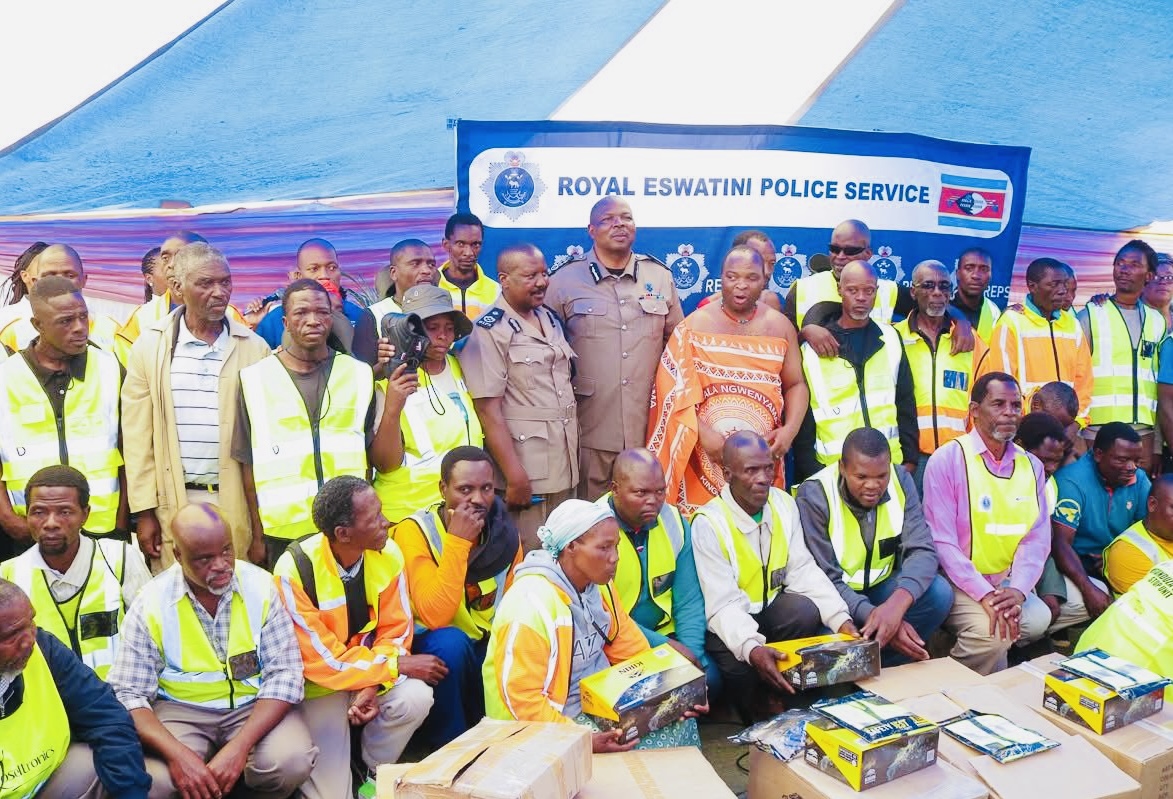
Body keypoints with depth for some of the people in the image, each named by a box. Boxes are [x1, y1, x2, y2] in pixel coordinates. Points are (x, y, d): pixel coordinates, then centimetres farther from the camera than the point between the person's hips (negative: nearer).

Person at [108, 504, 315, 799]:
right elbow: (128, 695, -11)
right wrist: (178, 754, -28)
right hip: (180, 709, 0)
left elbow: (285, 673, -12)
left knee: (291, 762, -27)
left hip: (254, 706, 1)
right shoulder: (151, 603, -10)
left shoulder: (261, 586, -9)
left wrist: (239, 747, -25)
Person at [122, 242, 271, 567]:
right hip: (173, 501, 0)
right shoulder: (150, 345, 3)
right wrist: (144, 510, 0)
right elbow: (138, 434, 3)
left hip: (237, 501, 0)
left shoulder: (253, 348, 2)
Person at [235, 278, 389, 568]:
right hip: (283, 536, -1)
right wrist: (257, 536, 5)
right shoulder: (257, 378, 0)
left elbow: (381, 460, -1)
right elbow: (249, 465, 4)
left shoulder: (359, 374, 2)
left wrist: (393, 406, -15)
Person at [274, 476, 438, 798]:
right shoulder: (295, 570, -27)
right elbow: (322, 660, -23)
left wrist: (375, 687, -23)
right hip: (320, 682, -3)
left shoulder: (388, 554, -15)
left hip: (372, 670, 3)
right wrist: (400, 664, -22)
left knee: (416, 697, -27)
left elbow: (395, 631, -6)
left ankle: (373, 772, 1)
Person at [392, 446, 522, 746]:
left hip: (488, 649, 4)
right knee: (450, 643, -35)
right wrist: (457, 541, -33)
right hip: (434, 647, -4)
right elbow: (434, 616, -29)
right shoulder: (415, 530, -19)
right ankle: (449, 747, -12)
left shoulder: (506, 532, -5)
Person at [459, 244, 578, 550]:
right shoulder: (488, 331, -12)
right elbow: (488, 409, -17)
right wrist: (515, 475, -20)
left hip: (564, 464, 7)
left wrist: (574, 453, 14)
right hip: (526, 470, -7)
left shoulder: (551, 320, 11)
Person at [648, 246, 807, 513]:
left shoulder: (780, 326, 7)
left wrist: (791, 428, -7)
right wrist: (702, 433, -16)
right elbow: (675, 389, -6)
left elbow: (795, 384, 10)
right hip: (706, 453, -2)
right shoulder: (694, 325, -1)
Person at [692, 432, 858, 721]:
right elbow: (724, 604, -27)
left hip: (771, 606, 4)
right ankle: (756, 718, 2)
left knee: (807, 613, -26)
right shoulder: (708, 524, -23)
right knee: (739, 664, -32)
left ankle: (783, 695, 0)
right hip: (727, 621, -4)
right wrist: (751, 648, -45)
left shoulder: (784, 504, -7)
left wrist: (841, 618, -24)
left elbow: (804, 571, -10)